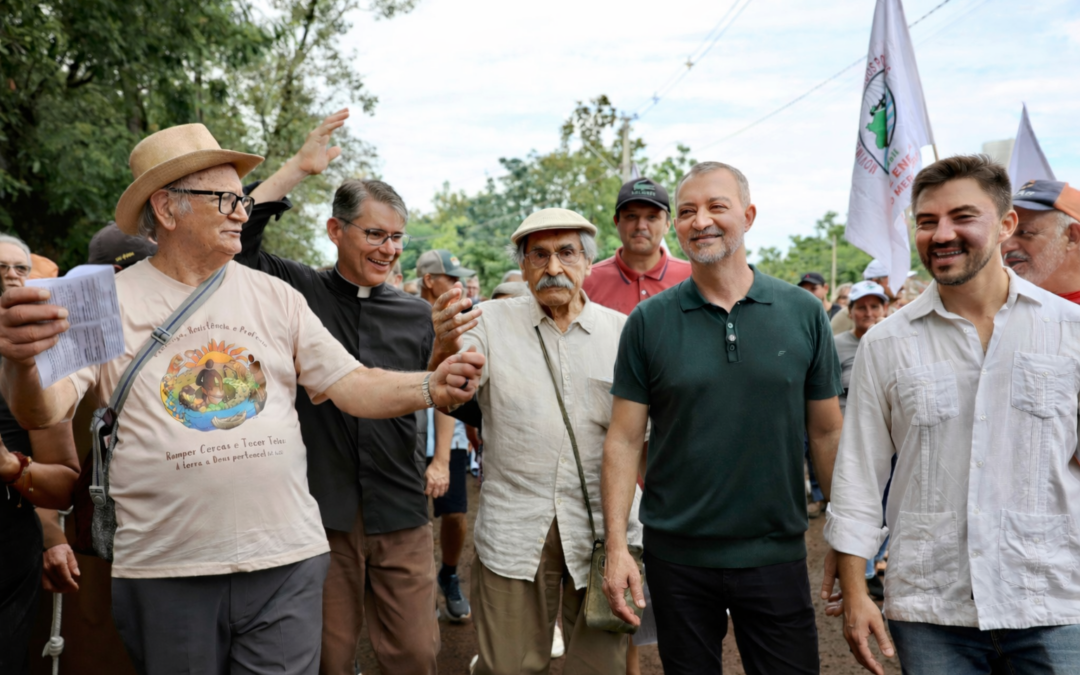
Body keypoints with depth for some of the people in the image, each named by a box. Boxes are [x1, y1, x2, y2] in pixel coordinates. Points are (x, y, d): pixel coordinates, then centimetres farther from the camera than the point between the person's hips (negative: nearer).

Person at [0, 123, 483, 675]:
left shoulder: (275, 297, 6)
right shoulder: (111, 301, -2)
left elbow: (351, 386, 2)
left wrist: (431, 387, -16)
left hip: (287, 562, 2)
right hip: (165, 569, -1)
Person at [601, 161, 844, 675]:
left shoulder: (803, 314, -1)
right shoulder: (649, 322, -3)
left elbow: (827, 432, 4)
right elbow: (624, 439, -2)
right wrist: (616, 547, -8)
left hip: (777, 552, 0)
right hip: (677, 555, 0)